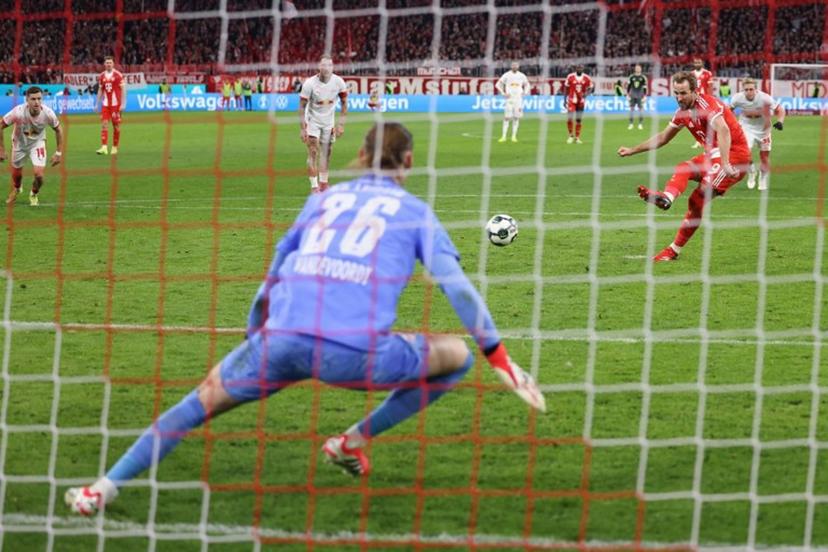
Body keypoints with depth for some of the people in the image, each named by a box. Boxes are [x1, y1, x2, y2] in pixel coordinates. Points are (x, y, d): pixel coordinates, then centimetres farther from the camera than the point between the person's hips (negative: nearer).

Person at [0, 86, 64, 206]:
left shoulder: (47, 113, -29)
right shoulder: (18, 112, -34)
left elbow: (58, 130, -8)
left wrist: (58, 153, -6)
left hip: (37, 143, 0)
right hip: (19, 143, 0)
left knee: (39, 175, -16)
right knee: (16, 175, 13)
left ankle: (34, 195, 19)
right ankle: (16, 189, 52)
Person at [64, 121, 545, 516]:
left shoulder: (324, 200, 27)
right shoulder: (415, 212, 17)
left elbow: (270, 283, 34)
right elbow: (458, 287, 7)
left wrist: (254, 339, 48)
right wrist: (501, 359, 11)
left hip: (281, 340, 3)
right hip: (354, 350, -3)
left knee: (206, 397, 22)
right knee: (459, 355, 18)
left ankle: (106, 487, 11)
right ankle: (356, 441, 19)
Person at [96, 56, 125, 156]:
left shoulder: (118, 75, -5)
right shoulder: (101, 76, 9)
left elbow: (123, 90, -5)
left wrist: (123, 104, -11)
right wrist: (97, 104, 11)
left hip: (116, 104, -4)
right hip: (105, 104, 4)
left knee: (116, 125, 2)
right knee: (104, 124, -7)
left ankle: (115, 147, 11)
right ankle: (104, 147, -12)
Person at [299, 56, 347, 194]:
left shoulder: (338, 82, -12)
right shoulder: (310, 83, -21)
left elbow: (344, 103, 1)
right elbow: (302, 106, -14)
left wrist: (341, 124, -4)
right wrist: (302, 128, -18)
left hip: (328, 122, 3)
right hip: (312, 120, -3)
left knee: (326, 154, 5)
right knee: (313, 153, -13)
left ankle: (323, 184, 19)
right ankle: (314, 186, -12)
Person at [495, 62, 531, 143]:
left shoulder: (521, 76, 8)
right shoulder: (506, 75, -1)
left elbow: (527, 85, 23)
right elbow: (497, 84, 2)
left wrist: (525, 92, 6)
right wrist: (503, 93, -7)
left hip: (518, 99, 3)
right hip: (509, 99, -3)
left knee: (516, 117, 1)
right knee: (507, 117, -6)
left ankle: (514, 136, 5)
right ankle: (504, 136, -4)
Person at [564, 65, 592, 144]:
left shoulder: (586, 78, -3)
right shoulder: (570, 77, -7)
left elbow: (590, 88, 7)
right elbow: (566, 88, 1)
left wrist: (586, 94, -15)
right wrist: (565, 100, 1)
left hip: (581, 101, 2)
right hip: (571, 100, -2)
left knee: (578, 119, 7)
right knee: (569, 119, -9)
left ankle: (577, 137, 16)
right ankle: (571, 136, 10)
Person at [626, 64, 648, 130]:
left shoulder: (643, 77, 1)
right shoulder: (631, 77, 6)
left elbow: (645, 87, 1)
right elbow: (628, 86, 10)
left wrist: (645, 96, -4)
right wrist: (628, 94, 6)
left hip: (640, 96, -2)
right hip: (632, 95, 2)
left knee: (640, 108, -5)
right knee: (631, 109, 2)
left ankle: (640, 124, 0)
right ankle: (631, 124, 7)